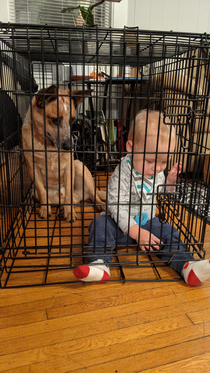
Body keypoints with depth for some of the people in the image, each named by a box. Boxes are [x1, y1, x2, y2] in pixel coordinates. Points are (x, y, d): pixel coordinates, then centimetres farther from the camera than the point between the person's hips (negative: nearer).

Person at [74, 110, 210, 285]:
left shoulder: (158, 172, -4)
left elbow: (160, 193, 14)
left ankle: (187, 266, -15)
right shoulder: (122, 175, -25)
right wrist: (135, 231, -30)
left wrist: (169, 182, -6)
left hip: (148, 222, 5)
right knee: (101, 224, -27)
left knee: (169, 233, -14)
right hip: (122, 224, -4)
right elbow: (117, 207, -27)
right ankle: (100, 263, -31)